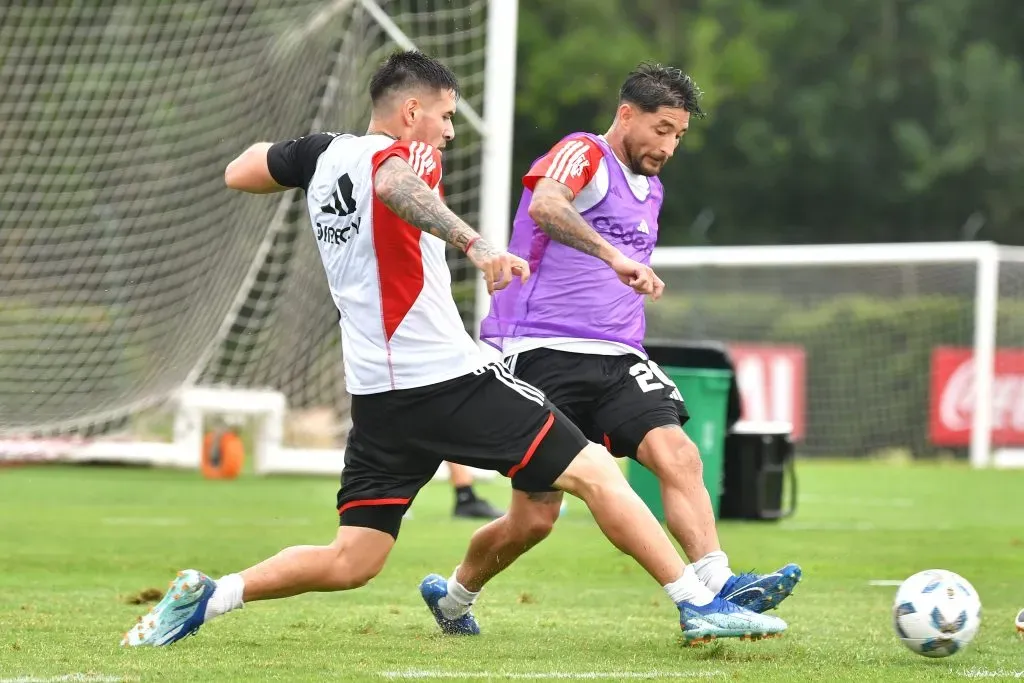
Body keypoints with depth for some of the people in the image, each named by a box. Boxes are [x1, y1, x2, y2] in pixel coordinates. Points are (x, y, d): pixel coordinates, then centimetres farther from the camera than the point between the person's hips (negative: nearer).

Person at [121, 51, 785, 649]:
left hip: (377, 395, 8)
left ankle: (206, 596, -2)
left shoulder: (323, 153, 14)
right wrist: (474, 242, -47)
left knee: (350, 563, 11)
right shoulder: (405, 154, -8)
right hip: (450, 378, -7)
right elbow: (392, 186, -34)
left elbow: (238, 172, 29)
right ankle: (700, 604, -8)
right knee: (596, 473, -4)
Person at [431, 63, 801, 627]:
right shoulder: (583, 155, -6)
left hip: (616, 358, 7)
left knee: (677, 453, -21)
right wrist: (614, 255, -42)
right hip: (543, 353, -7)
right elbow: (545, 205, -30)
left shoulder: (650, 189, 21)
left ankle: (717, 584, -33)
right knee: (535, 518, -4)